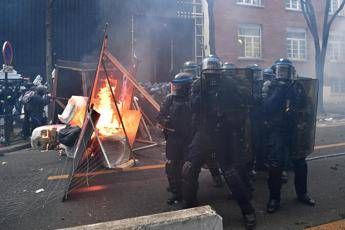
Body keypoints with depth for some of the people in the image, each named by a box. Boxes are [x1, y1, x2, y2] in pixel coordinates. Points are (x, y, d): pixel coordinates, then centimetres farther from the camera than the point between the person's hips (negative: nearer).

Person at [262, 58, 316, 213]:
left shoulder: (296, 86, 9)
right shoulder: (271, 86, -1)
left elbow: (303, 103, -6)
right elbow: (268, 107, -16)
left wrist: (295, 92, -17)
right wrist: (279, 91, -20)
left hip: (295, 129, 4)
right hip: (277, 130, -4)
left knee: (300, 162, 13)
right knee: (276, 165, -9)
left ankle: (302, 193, 32)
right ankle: (274, 198, 4)